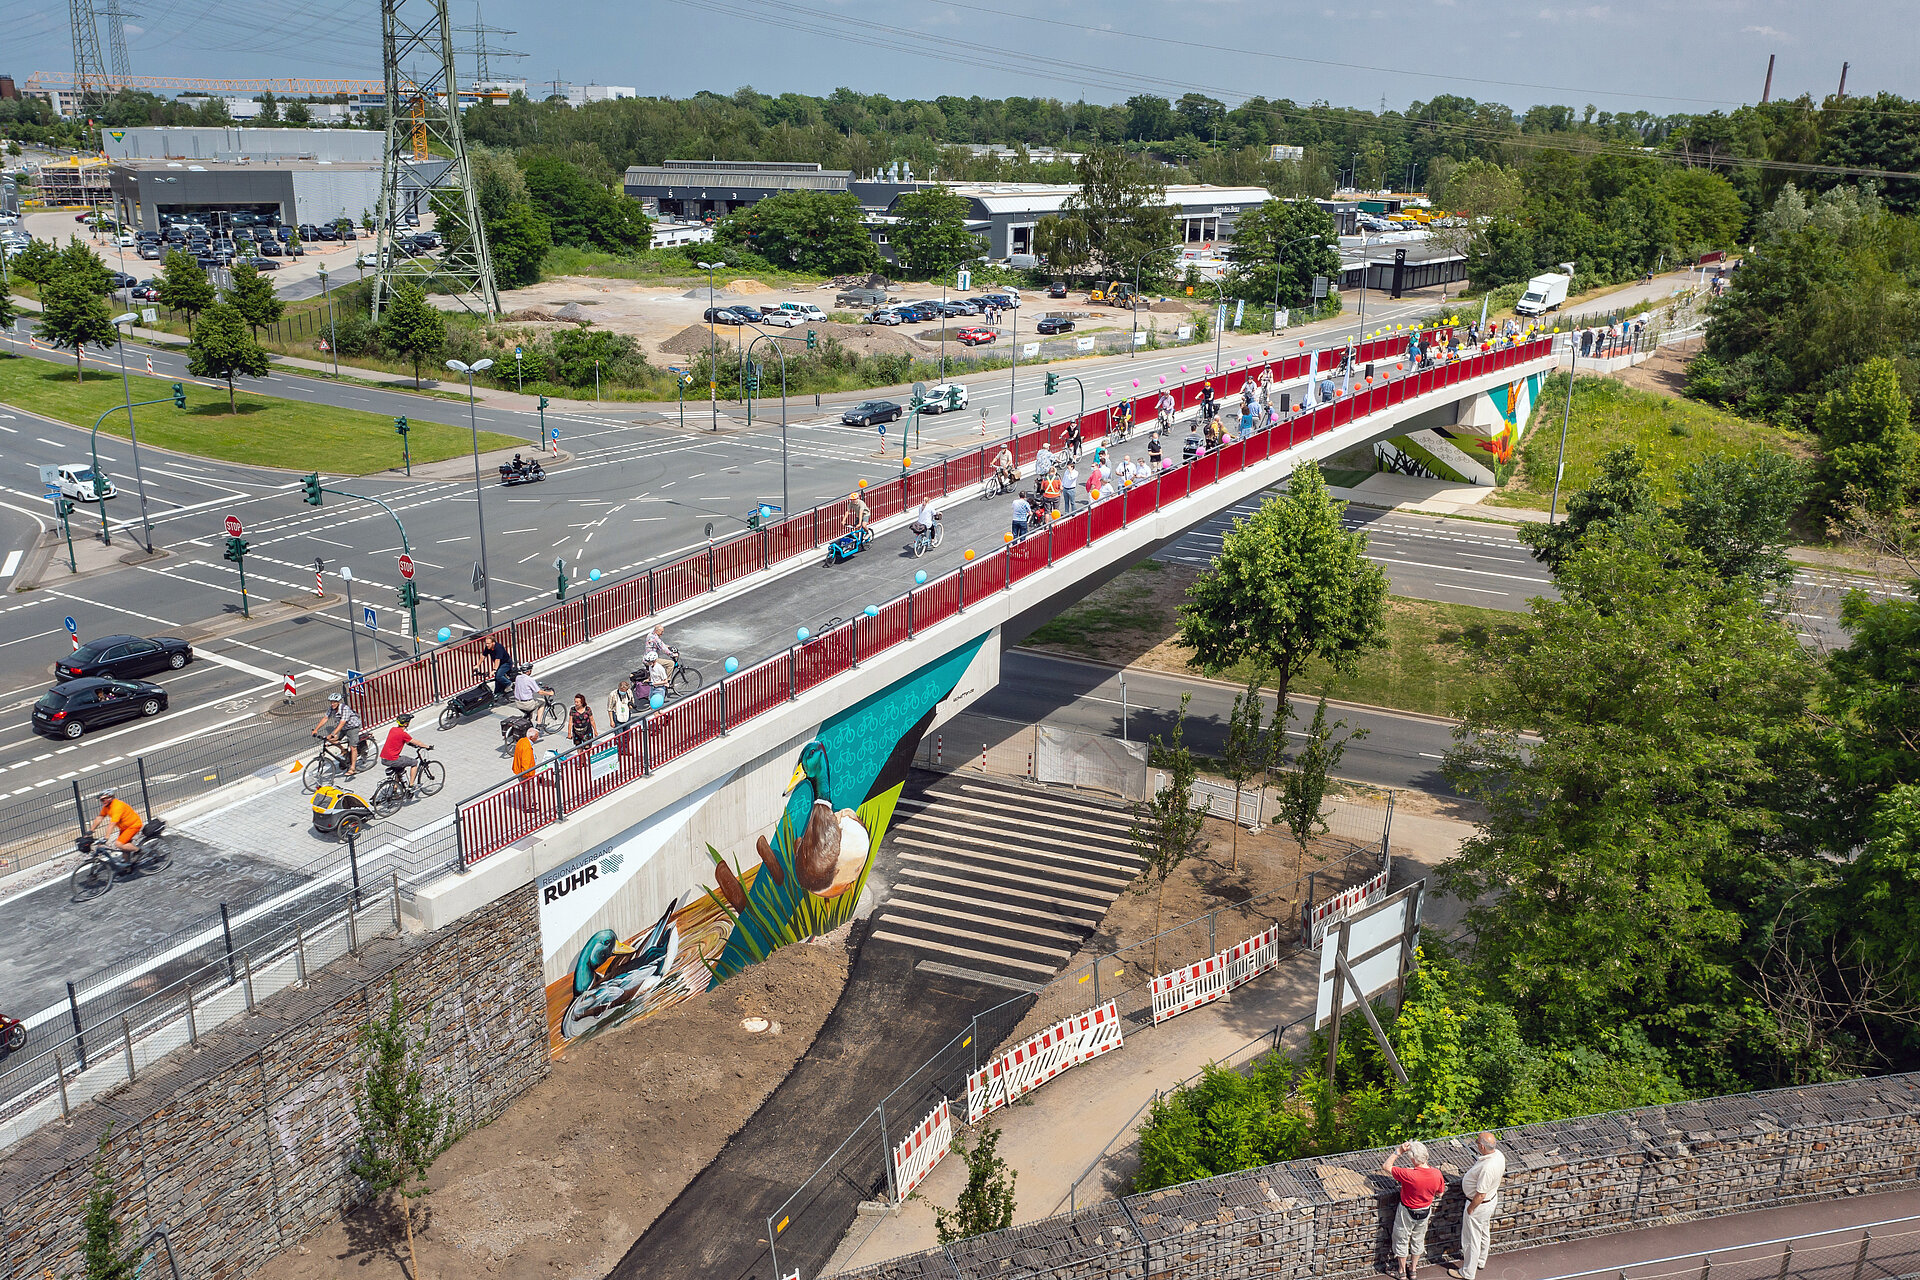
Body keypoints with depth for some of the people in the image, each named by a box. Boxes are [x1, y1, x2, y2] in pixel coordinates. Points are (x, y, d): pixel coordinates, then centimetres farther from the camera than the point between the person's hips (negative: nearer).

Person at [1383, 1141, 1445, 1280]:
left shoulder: (1409, 1175, -36)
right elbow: (1439, 1193, -2)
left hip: (1407, 1213, -4)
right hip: (1425, 1213, 4)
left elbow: (1386, 1167, -26)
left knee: (1402, 1241, 19)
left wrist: (1398, 1151, -27)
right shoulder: (1436, 1174, -21)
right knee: (1418, 1240, 26)